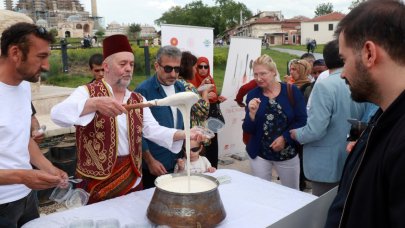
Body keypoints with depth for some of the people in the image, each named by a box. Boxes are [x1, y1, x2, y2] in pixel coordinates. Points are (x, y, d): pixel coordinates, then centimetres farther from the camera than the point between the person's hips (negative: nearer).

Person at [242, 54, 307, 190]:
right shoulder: (253, 95, -4)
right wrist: (252, 113, -22)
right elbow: (247, 130, -4)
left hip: (288, 153, -1)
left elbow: (302, 121, -7)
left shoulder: (292, 91, -9)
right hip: (259, 154, 1)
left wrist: (285, 138, -17)